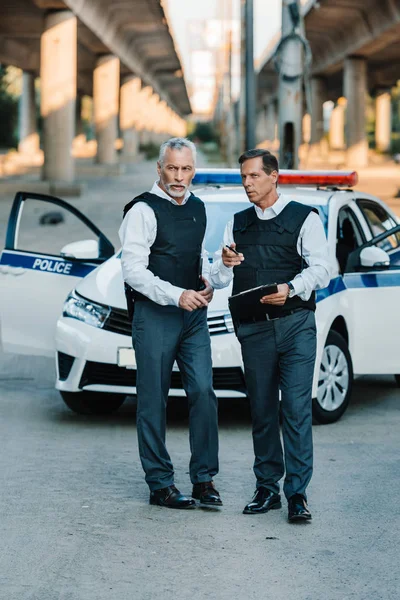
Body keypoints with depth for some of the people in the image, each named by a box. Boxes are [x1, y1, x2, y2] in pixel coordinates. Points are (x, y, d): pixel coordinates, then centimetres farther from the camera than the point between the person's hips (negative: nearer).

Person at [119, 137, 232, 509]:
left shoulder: (197, 208, 15)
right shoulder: (143, 211, -8)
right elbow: (133, 269, -14)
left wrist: (211, 277, 6)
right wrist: (177, 295, -21)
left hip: (194, 314, 6)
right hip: (154, 315, -6)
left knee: (203, 392, -2)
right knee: (153, 401, -1)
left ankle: (204, 479, 7)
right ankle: (160, 484, 7)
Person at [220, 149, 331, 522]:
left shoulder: (303, 218, 4)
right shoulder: (237, 224, 18)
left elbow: (321, 269, -5)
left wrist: (290, 288, -22)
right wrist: (225, 264, -9)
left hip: (295, 324, -4)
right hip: (253, 329, 4)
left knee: (296, 407, -10)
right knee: (261, 410, 7)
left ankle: (298, 493, -9)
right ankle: (267, 488, 14)